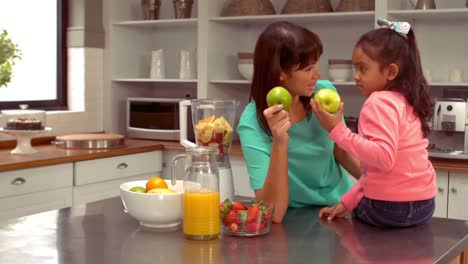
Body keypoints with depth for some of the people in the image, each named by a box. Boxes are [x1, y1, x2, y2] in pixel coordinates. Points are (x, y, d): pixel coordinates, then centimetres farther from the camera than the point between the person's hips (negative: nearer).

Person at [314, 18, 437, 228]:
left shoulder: (379, 102, -16)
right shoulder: (405, 101, 13)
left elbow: (383, 158, -30)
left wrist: (338, 131, -28)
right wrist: (348, 201, 13)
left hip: (392, 207, -8)